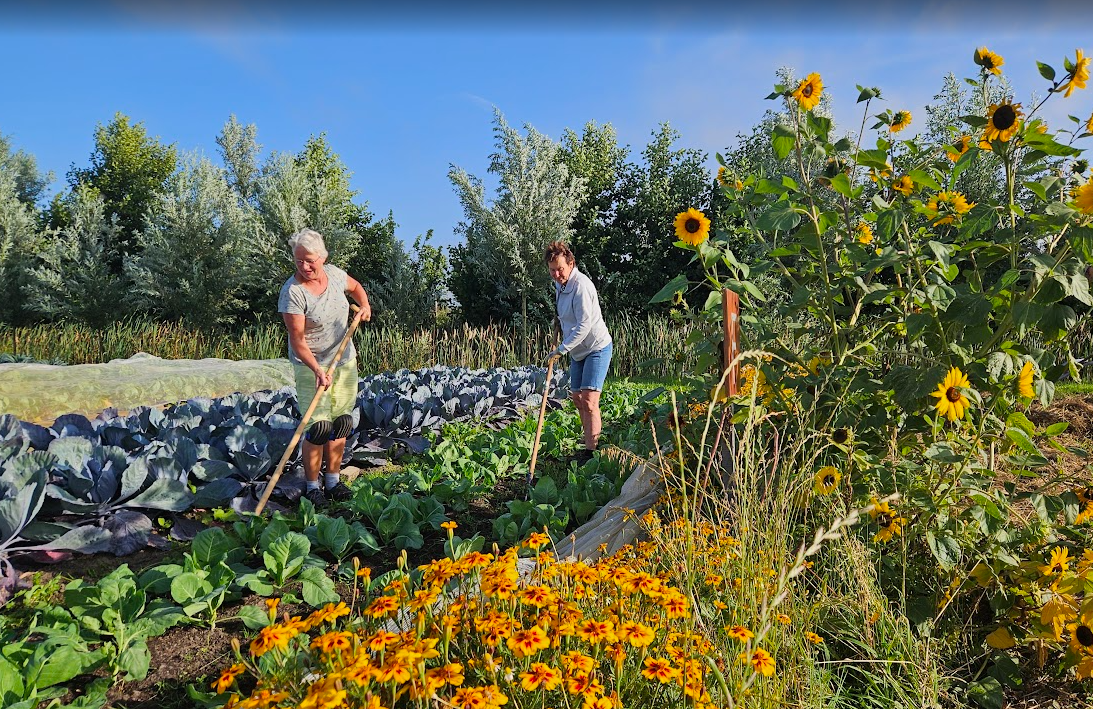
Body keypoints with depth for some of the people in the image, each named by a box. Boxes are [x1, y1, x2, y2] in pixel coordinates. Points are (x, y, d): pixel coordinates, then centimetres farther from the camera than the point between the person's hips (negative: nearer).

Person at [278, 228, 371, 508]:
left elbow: (355, 287, 22)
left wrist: (364, 306, 2)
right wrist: (318, 370, -32)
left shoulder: (334, 274, -3)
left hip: (345, 361, 6)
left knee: (340, 423, 9)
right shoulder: (292, 292, -19)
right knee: (318, 427, -9)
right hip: (310, 366, -5)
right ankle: (312, 487, 8)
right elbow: (297, 340, -21)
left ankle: (334, 481, 22)